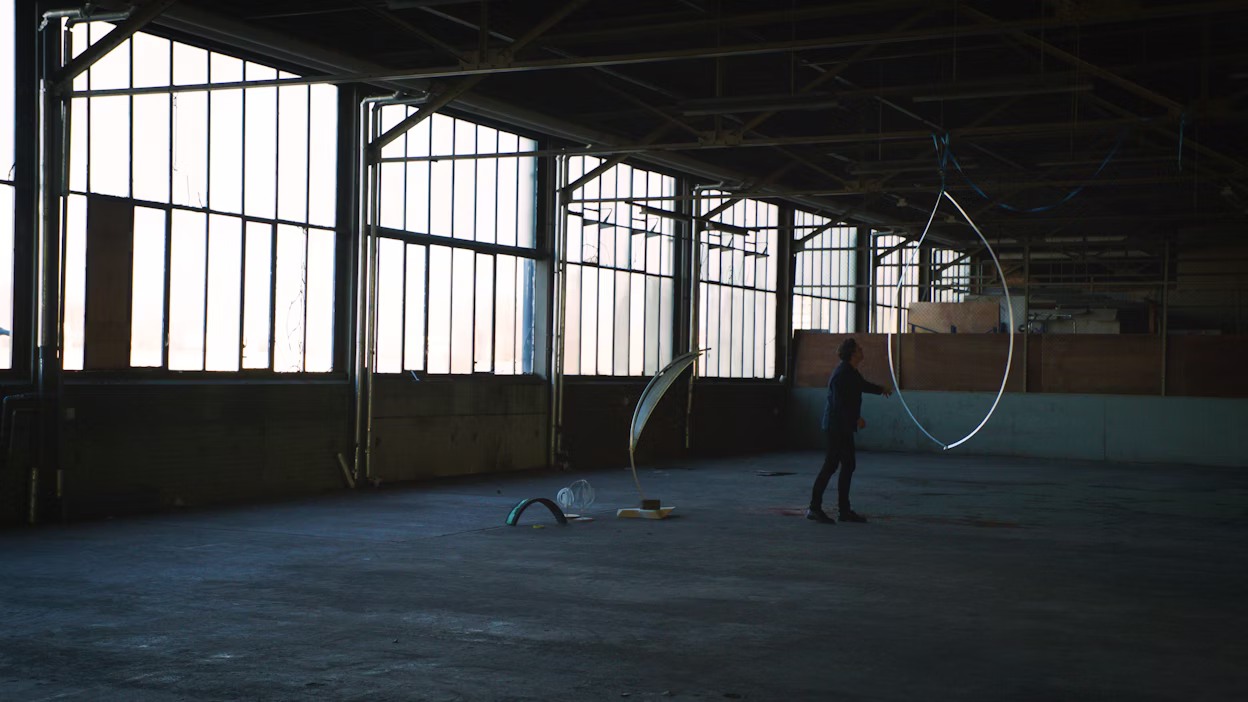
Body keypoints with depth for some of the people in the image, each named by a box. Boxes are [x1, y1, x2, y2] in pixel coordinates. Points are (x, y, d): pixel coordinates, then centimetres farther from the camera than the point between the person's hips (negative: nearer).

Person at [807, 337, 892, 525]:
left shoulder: (851, 372, 14)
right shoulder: (842, 374, -18)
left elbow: (862, 385, 36)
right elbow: (840, 402, -23)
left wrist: (880, 389, 52)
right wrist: (856, 419, -19)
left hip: (844, 427, 10)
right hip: (837, 426, -10)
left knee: (848, 466, 10)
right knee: (831, 465, -10)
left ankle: (844, 510, 14)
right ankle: (815, 507, -6)